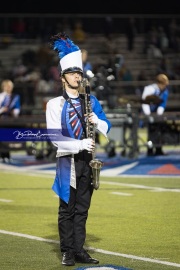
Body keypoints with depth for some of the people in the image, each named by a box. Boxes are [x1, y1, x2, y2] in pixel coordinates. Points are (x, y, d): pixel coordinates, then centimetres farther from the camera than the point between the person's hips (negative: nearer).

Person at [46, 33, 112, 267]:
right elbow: (55, 137, -12)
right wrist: (81, 144, -20)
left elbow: (107, 128, 12)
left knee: (82, 209, 8)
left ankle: (79, 250, 13)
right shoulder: (55, 104, -4)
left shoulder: (91, 101, 10)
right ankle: (67, 252, 8)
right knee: (67, 209, 2)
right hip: (67, 161, -4)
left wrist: (97, 121, -10)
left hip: (86, 161, 4)